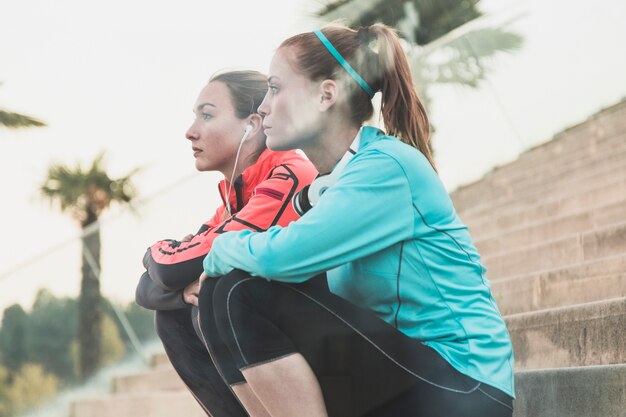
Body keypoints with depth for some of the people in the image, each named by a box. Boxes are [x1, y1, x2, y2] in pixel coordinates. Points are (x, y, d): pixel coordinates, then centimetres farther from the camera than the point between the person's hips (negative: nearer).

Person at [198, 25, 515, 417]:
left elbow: (283, 256, -26)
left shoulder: (387, 166, -15)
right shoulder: (338, 176, 13)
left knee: (245, 296, -20)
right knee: (219, 296, 5)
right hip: (391, 379, 9)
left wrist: (221, 248, -6)